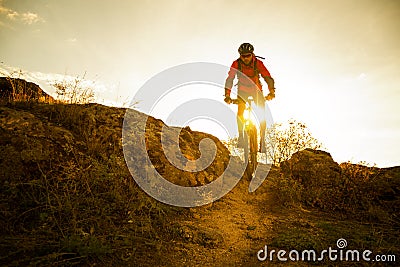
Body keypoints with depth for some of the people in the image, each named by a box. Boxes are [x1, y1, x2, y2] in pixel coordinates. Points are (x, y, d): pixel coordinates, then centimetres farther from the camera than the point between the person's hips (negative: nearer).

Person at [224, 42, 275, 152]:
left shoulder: (258, 63, -20)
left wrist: (271, 92, -38)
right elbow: (230, 79, -22)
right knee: (240, 111, -23)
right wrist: (227, 95, -33)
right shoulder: (236, 64, -19)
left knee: (262, 114, -11)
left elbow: (268, 78, -23)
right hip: (243, 90, 0)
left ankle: (262, 140, -1)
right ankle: (241, 136, -9)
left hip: (256, 90, 0)